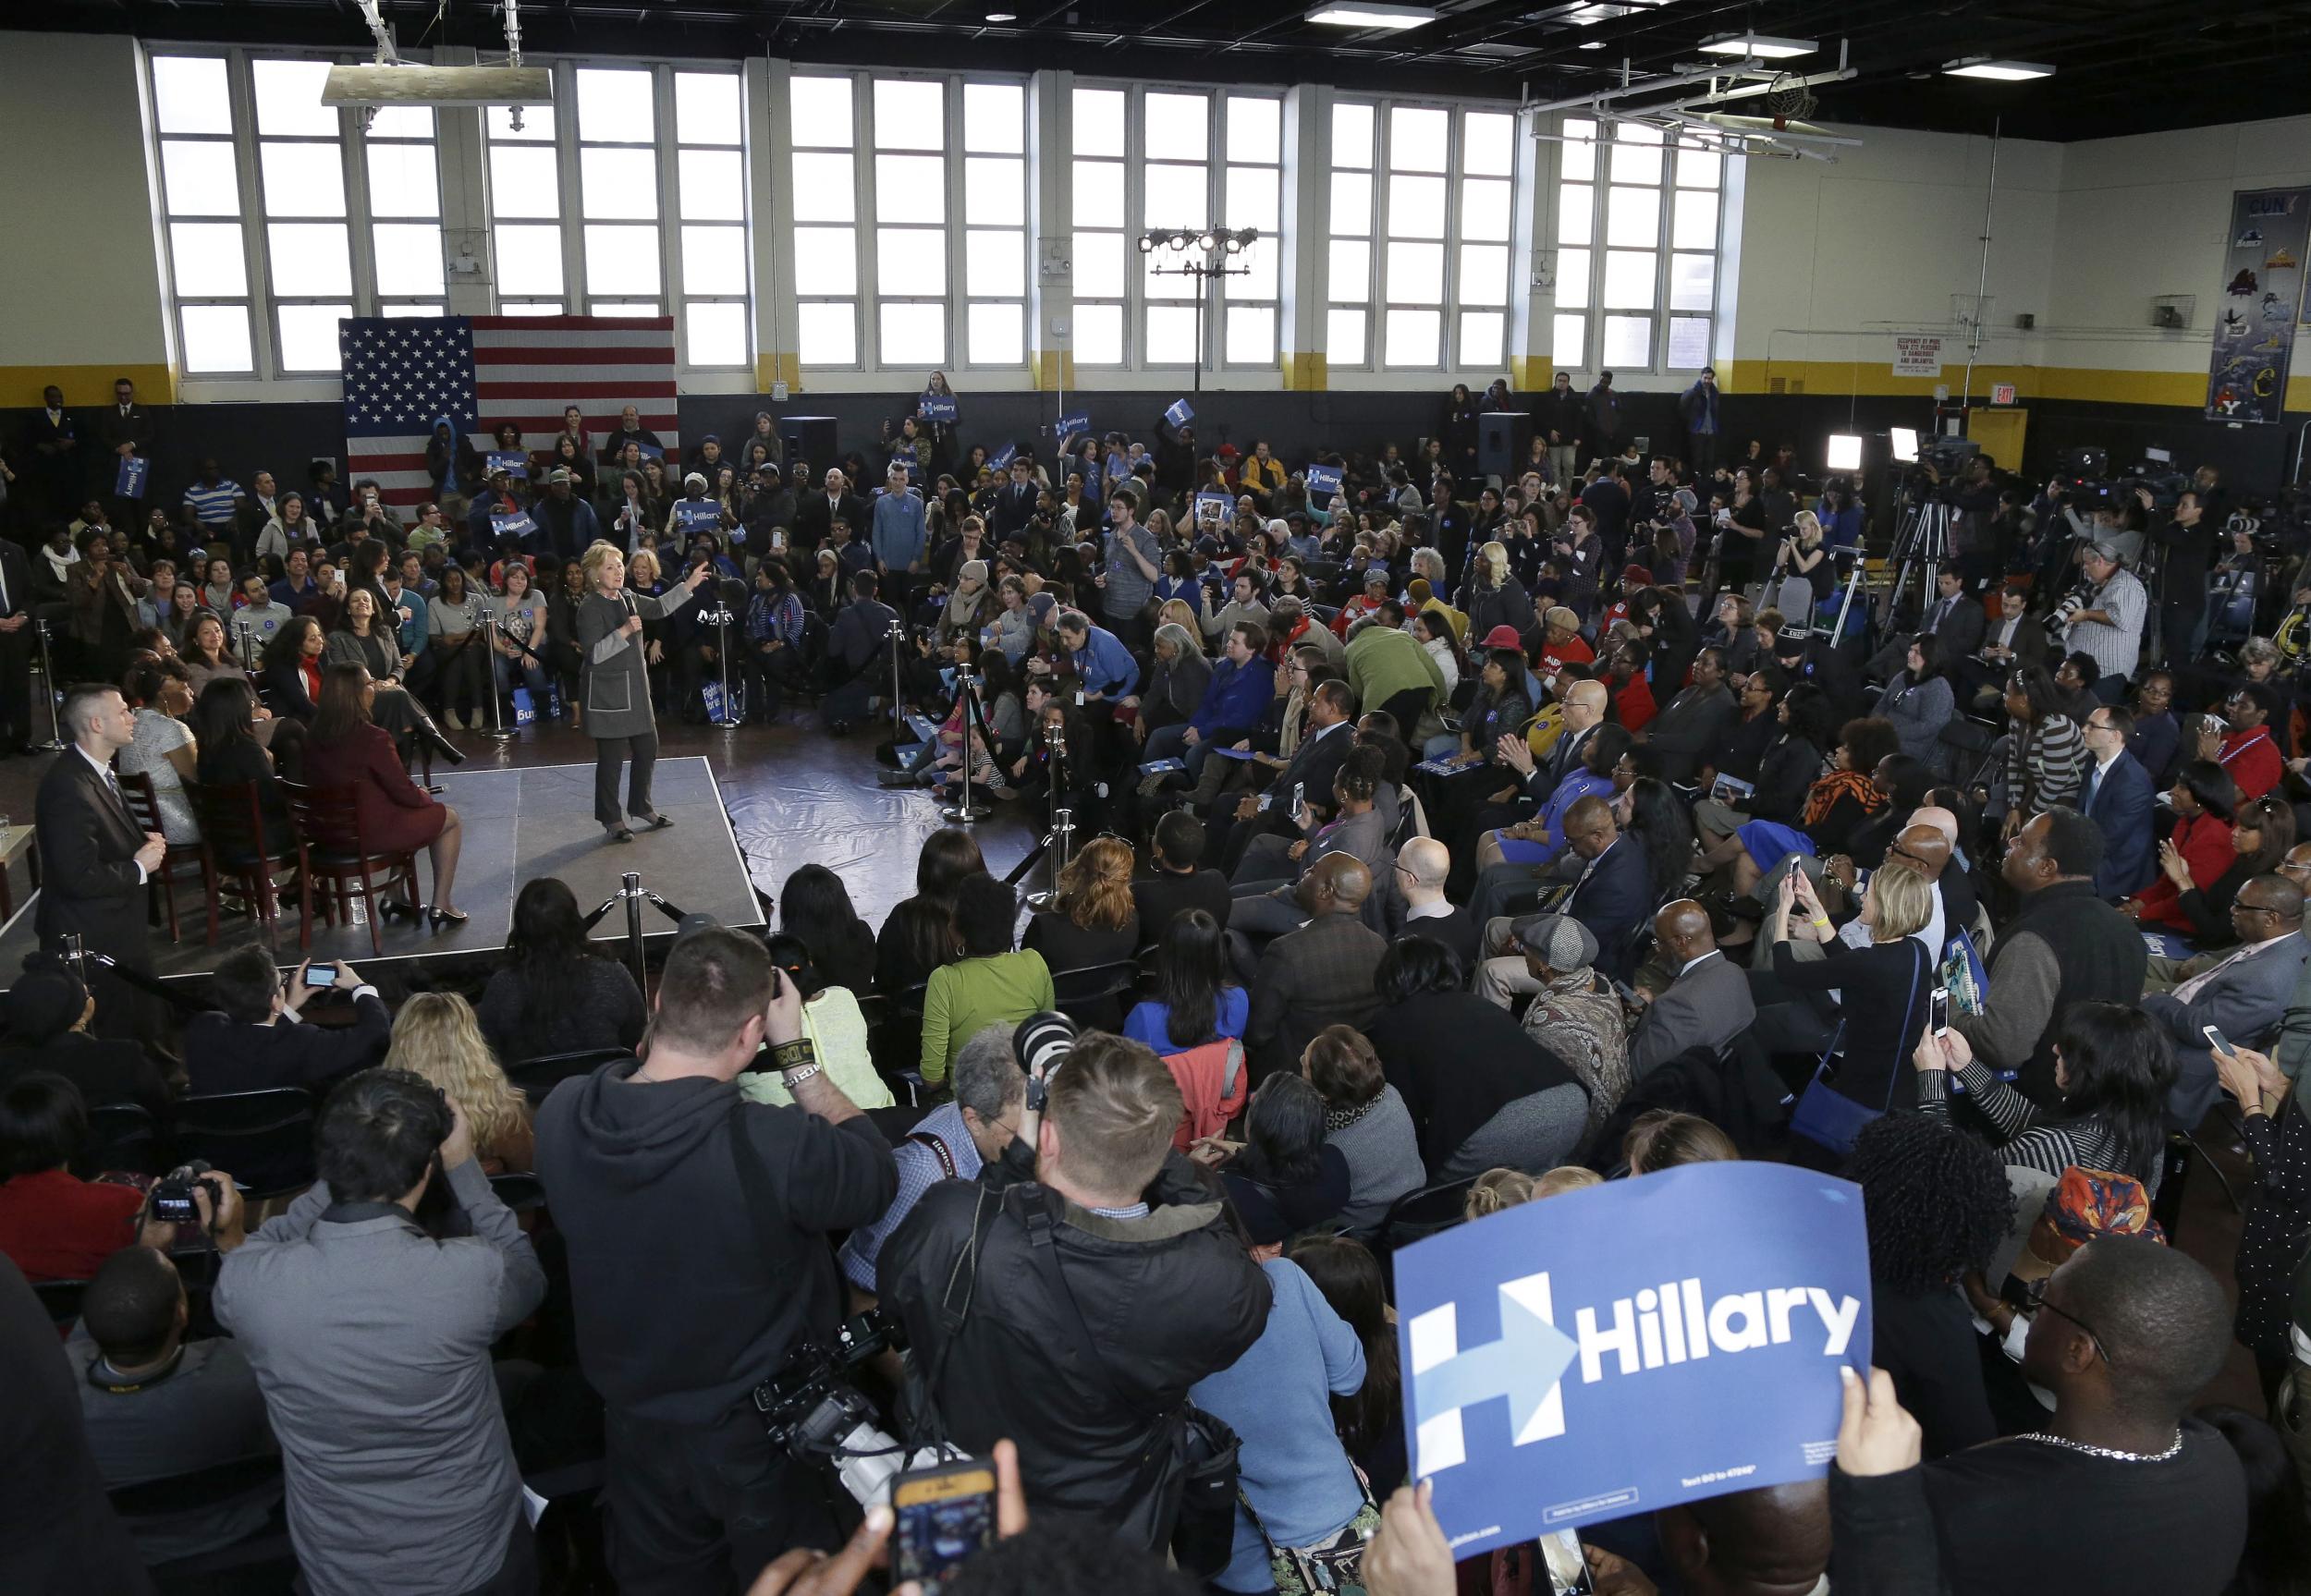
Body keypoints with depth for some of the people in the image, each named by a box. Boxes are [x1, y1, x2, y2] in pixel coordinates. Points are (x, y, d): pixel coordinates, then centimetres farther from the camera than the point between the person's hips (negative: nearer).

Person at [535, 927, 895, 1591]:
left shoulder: (561, 1113, -21)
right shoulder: (777, 1146, -37)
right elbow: (877, 1175, -16)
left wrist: (669, 1029, -4)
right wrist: (795, 1051, -14)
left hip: (637, 1423, 4)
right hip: (760, 1437, -4)